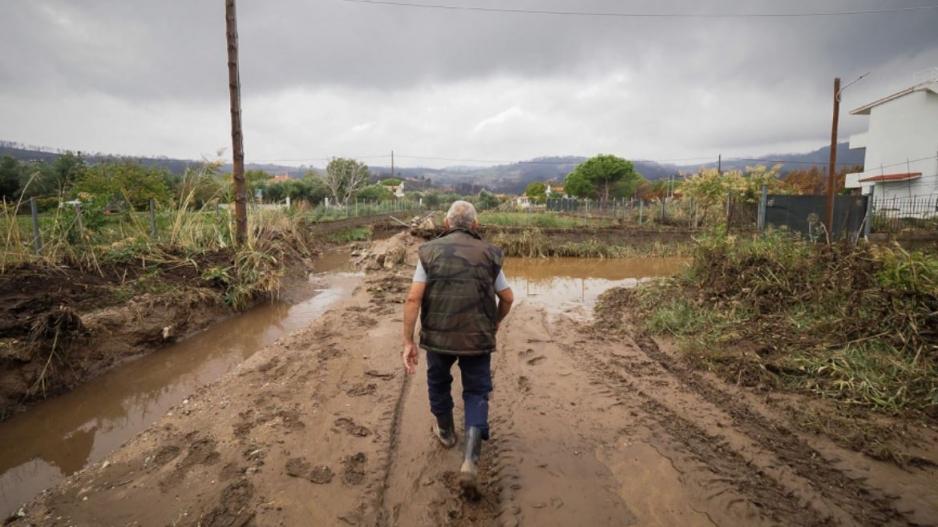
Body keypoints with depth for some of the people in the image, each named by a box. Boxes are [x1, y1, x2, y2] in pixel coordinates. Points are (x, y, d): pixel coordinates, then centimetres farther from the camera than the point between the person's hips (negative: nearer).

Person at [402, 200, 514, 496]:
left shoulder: (429, 252, -1)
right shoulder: (489, 254, 2)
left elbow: (413, 299, -9)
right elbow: (507, 298, 7)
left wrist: (408, 342, -6)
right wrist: (495, 323, 25)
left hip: (437, 336, 0)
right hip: (477, 338, 0)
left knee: (438, 383, 27)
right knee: (477, 394, 13)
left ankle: (446, 432, 48)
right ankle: (470, 461, -2)